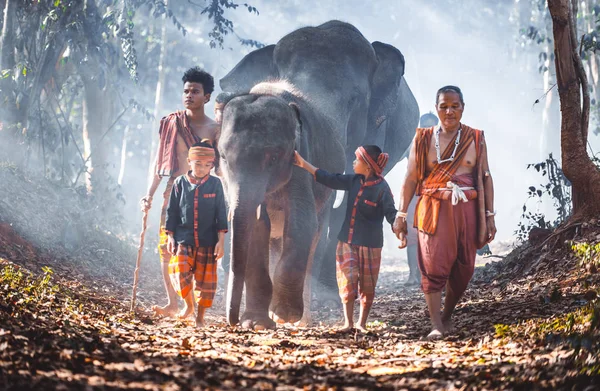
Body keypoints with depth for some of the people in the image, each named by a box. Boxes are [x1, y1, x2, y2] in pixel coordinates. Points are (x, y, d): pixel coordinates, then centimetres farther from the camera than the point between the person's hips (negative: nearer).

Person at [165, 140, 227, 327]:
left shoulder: (215, 184, 0)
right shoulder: (180, 183, 2)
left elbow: (221, 214, 2)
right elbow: (171, 212, 7)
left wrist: (221, 240, -3)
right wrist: (170, 237, 2)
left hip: (208, 243, 0)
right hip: (183, 240, 0)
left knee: (206, 280, 3)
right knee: (180, 274, -13)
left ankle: (200, 316, 19)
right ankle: (188, 305, 14)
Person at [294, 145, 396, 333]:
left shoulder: (381, 188, -14)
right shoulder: (354, 181, 4)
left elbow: (391, 214, -17)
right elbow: (329, 179, 13)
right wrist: (304, 164, 16)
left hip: (369, 244, -5)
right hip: (348, 241, 5)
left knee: (367, 285, 6)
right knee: (347, 280, 0)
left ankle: (362, 323, 18)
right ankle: (348, 322, 5)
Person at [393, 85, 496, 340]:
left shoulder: (475, 139, 10)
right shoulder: (424, 139, 7)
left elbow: (486, 178, 11)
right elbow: (411, 178, 6)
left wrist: (489, 216, 6)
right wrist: (401, 215, 1)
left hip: (466, 211, 2)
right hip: (433, 209, -2)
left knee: (463, 268, 2)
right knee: (433, 265, -12)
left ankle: (447, 316, 23)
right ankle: (436, 326, -14)